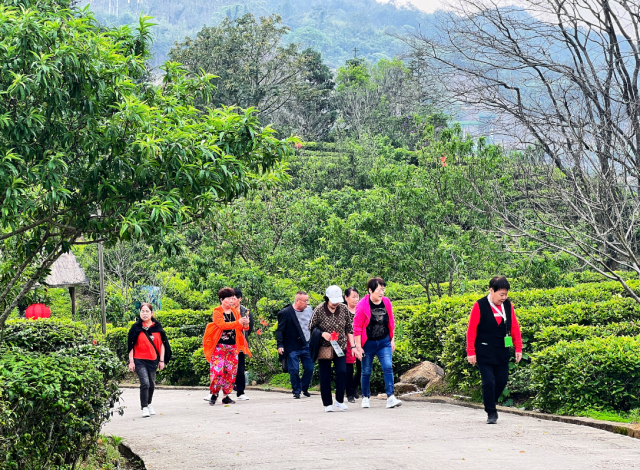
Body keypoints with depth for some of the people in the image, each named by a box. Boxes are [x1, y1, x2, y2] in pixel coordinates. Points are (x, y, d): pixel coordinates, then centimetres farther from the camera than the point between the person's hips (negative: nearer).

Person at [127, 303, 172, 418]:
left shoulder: (157, 327, 4)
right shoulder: (136, 327, -3)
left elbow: (162, 344, 10)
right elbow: (131, 345, -1)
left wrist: (162, 360, 7)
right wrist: (131, 361, -5)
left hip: (153, 360, 3)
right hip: (139, 360, -3)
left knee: (152, 384, 13)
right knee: (145, 383, -15)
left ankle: (149, 404, 36)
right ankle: (144, 408, -8)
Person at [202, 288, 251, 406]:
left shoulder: (235, 311, 12)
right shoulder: (217, 312, -4)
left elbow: (240, 327, 9)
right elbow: (222, 325, -19)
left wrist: (245, 324, -15)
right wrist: (238, 323, -29)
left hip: (233, 346, 5)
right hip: (219, 346, -5)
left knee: (230, 371, 3)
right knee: (217, 370, -11)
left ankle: (226, 396, 10)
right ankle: (214, 394, 2)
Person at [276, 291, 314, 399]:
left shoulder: (309, 309, 5)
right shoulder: (285, 313, -10)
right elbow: (280, 330, -8)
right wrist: (280, 345, -16)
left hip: (307, 345, 4)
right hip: (292, 347, -4)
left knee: (309, 368, 4)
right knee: (294, 370, -1)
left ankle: (304, 389, 25)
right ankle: (296, 391, 16)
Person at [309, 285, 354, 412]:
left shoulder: (344, 309, 0)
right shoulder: (319, 310, -9)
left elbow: (349, 328, 9)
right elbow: (311, 328, 1)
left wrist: (352, 345, 4)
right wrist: (322, 334, -16)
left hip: (340, 348, 2)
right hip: (324, 348, -2)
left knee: (342, 371, -12)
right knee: (325, 376, 1)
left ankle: (339, 400, 2)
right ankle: (327, 403, 11)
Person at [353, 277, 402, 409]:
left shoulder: (386, 302, 0)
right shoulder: (362, 305, -13)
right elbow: (357, 327, -9)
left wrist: (392, 340, 13)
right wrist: (358, 347, -10)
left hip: (384, 342, 3)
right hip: (368, 343, -3)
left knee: (388, 367, -11)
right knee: (366, 371, 8)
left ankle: (390, 397, -16)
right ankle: (366, 397, 23)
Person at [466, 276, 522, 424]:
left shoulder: (508, 305, 3)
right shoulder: (479, 306, -10)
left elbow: (514, 327, 9)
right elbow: (471, 330, -7)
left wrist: (518, 348, 5)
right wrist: (471, 352, -9)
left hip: (502, 352, 5)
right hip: (484, 353, -4)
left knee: (502, 381, 7)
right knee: (489, 382, -8)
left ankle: (490, 404, 30)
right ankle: (491, 413, 3)